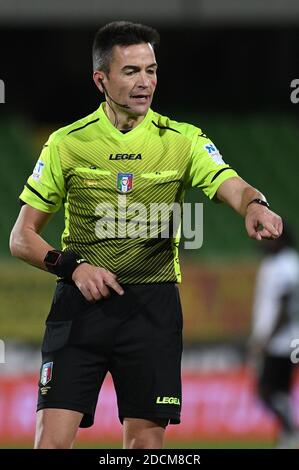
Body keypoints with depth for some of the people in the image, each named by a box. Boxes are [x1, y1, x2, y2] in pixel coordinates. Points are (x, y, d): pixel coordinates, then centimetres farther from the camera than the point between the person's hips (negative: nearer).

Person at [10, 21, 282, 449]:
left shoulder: (183, 141, 5)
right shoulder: (67, 143, 4)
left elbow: (231, 186, -13)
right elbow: (22, 238, 8)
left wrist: (254, 204, -37)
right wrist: (72, 266, -10)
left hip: (152, 307, 1)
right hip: (82, 302, -1)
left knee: (146, 441, 1)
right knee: (53, 438, -10)